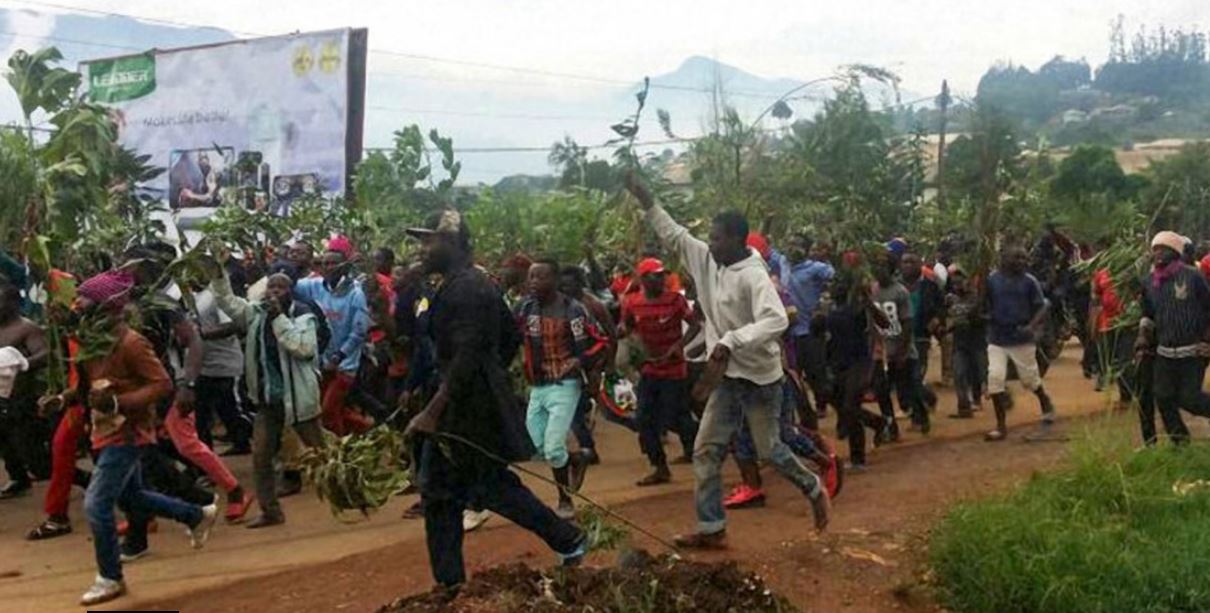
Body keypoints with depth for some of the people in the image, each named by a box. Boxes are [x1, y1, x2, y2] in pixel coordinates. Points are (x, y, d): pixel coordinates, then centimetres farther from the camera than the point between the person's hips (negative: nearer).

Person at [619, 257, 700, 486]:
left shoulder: (675, 299, -13)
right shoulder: (632, 304, -3)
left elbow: (695, 325, -11)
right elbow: (626, 329, 11)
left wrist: (679, 345, -24)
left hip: (674, 369, -5)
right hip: (649, 368, 5)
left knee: (677, 419, -4)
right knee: (645, 420, 5)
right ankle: (660, 468, 17)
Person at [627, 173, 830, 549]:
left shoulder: (753, 276, -24)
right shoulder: (708, 262, 0)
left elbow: (777, 320, -37)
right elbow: (674, 236, 10)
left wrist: (729, 342, -44)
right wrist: (647, 202, 4)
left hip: (760, 377, -7)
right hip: (727, 378, 8)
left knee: (769, 450, 6)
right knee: (706, 452, 4)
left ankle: (813, 489, 34)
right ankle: (712, 528, 12)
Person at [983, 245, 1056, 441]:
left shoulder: (1029, 282, -6)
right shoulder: (992, 280, -3)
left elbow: (1042, 307, -4)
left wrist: (1032, 326, -19)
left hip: (1022, 338, -1)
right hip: (997, 338, 1)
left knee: (1030, 379, 11)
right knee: (994, 377, -9)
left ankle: (1046, 404, 44)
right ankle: (1001, 426, 0)